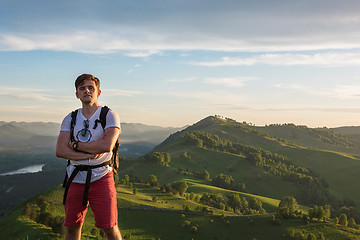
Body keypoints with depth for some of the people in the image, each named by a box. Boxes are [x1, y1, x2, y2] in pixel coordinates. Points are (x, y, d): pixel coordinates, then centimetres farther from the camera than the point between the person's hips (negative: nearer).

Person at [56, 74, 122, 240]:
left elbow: (107, 145, -19)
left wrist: (75, 145, -9)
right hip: (76, 180, 4)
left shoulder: (110, 116, -3)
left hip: (101, 179, -3)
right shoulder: (70, 119, 7)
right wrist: (90, 155, -16)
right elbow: (60, 151, -5)